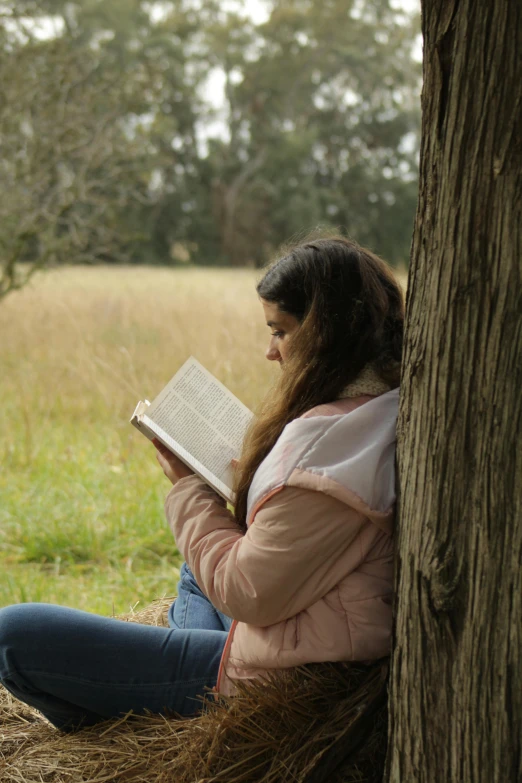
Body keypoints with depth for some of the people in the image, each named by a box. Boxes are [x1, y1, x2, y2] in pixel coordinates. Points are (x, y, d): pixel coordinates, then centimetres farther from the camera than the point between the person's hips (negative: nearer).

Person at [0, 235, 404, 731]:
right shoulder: (388, 411, 3)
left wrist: (188, 489, -9)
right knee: (198, 566, 42)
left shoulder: (329, 441, -28)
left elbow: (247, 593, -22)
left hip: (277, 681, -11)